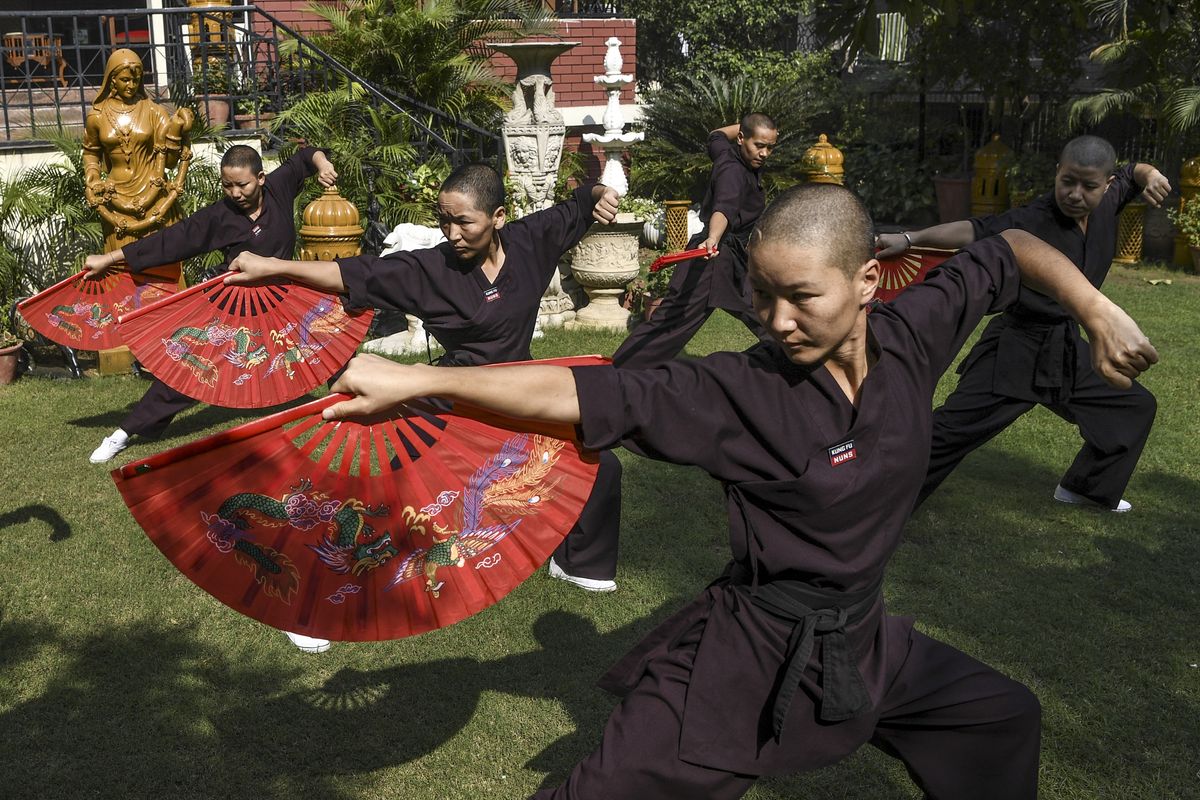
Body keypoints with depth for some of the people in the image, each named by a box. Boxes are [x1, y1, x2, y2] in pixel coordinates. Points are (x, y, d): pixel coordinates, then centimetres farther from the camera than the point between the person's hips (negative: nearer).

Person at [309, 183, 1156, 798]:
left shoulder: (913, 335, -10)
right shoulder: (740, 392, -23)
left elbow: (1006, 248, 6)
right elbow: (584, 394, -30)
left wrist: (1098, 312, -6)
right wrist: (413, 379, -36)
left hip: (863, 638, 6)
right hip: (753, 653, -5)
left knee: (1005, 719, 23)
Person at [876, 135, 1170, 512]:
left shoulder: (1106, 204, -1)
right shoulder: (1031, 222, -21)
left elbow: (1133, 172, 18)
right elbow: (975, 230, -33)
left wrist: (1150, 176, -6)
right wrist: (911, 238, -48)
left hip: (1068, 349, 8)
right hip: (1016, 351, -7)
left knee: (1137, 407, 20)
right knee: (951, 430, -14)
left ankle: (1086, 488, 36)